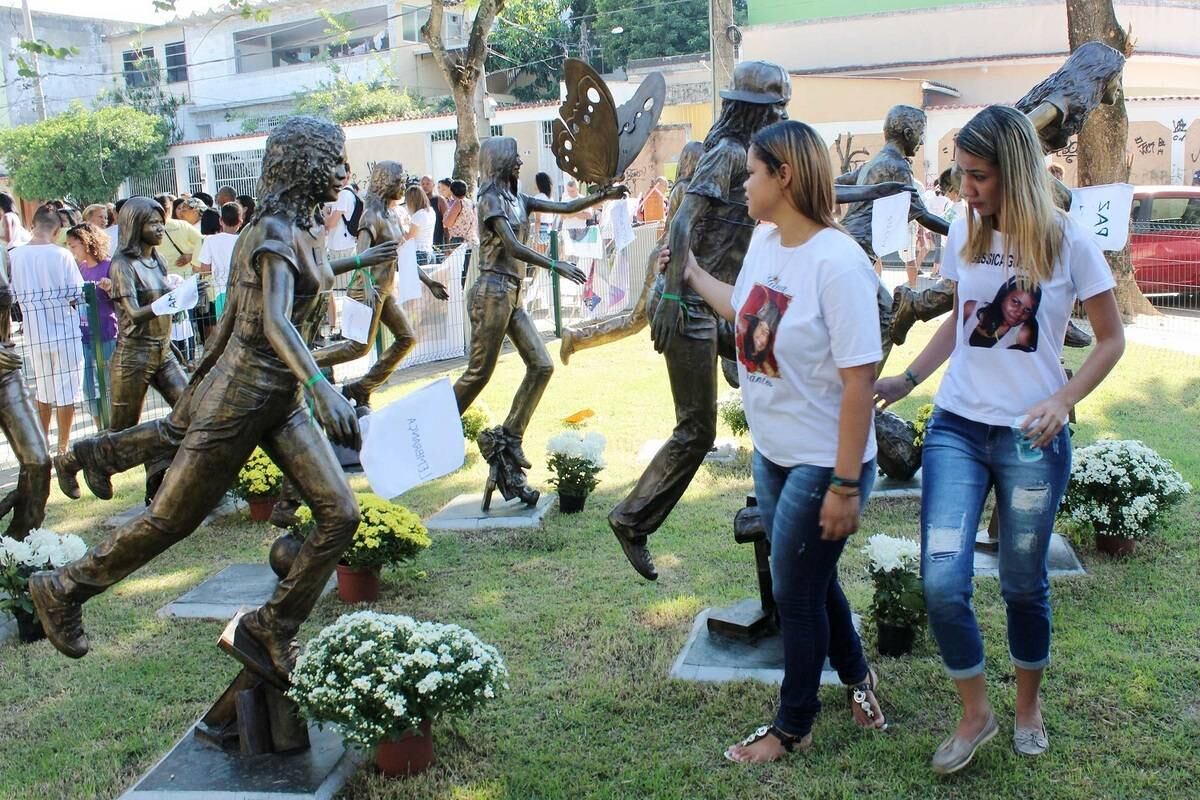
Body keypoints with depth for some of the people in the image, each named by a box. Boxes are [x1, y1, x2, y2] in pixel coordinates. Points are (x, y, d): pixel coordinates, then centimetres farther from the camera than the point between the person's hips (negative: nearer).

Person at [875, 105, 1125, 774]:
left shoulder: (1068, 242, -7)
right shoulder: (964, 236, 4)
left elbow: (1112, 339, 1)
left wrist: (1061, 401, -13)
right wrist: (907, 379, 8)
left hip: (1032, 440, -2)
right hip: (957, 428, 3)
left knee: (1023, 583, 11)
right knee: (942, 582, -7)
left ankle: (1029, 705, 38)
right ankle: (976, 713, 17)